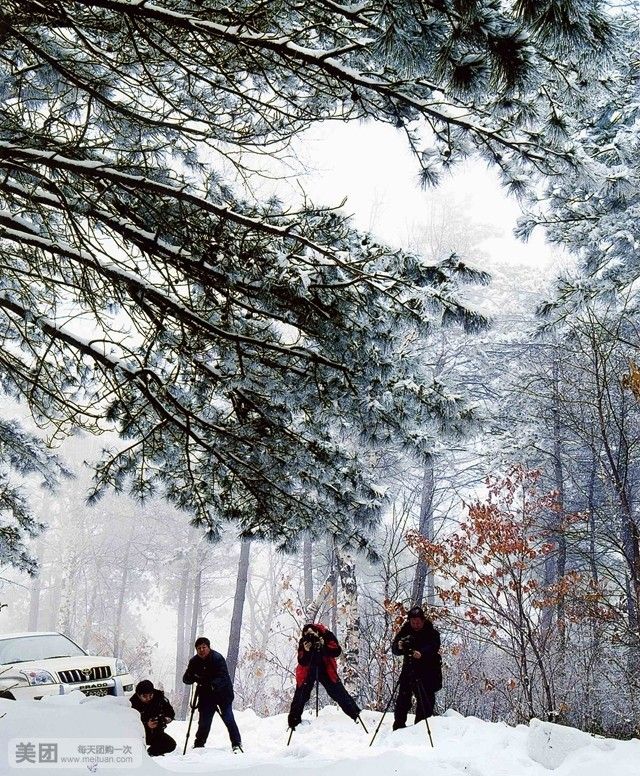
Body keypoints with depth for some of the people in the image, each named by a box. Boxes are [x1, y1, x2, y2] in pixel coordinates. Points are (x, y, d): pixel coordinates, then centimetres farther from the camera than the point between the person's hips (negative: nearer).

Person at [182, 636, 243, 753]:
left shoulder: (217, 658, -16)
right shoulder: (194, 661, 0)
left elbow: (223, 677, -24)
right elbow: (186, 679, -1)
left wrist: (213, 684, -42)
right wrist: (193, 677, -25)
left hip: (222, 694, -4)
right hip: (206, 696, 4)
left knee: (228, 719, -8)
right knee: (204, 722, 6)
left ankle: (237, 744, 0)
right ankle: (199, 744, 22)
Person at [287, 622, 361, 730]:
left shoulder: (327, 636, -17)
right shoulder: (303, 642, -16)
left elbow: (337, 651, -22)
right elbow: (302, 662, -19)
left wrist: (323, 646, -35)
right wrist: (306, 651, -36)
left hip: (326, 670, 0)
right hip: (308, 671, 0)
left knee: (339, 693, -5)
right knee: (301, 695, -3)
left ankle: (355, 714, 3)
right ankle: (294, 721, 11)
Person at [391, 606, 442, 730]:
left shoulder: (431, 632, -5)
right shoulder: (405, 631, 3)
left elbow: (434, 647, -24)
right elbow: (394, 649, -3)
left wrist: (421, 653, -43)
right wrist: (399, 646, -27)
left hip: (428, 671, -2)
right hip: (409, 669, 2)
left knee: (426, 699, -5)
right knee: (403, 697, -4)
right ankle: (399, 725, 6)